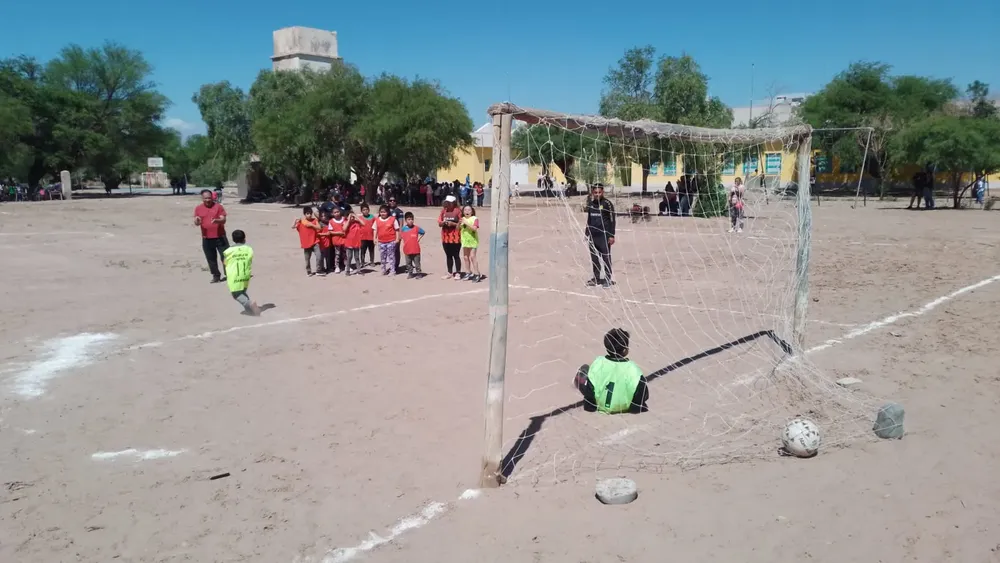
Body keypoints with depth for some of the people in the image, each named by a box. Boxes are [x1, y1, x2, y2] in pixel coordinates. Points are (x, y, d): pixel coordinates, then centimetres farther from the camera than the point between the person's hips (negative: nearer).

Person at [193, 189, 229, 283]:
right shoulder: (198, 209, 5)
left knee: (226, 256, -1)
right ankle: (216, 276, 20)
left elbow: (223, 220, -7)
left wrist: (217, 220, -29)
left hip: (220, 237, -2)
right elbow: (196, 223, 4)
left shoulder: (218, 206, -1)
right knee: (211, 259, 9)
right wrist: (197, 221, -21)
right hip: (206, 238, 3)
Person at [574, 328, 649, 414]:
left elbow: (589, 390, -16)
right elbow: (643, 395, -23)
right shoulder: (632, 368, -27)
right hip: (624, 407, -1)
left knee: (584, 369, 17)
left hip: (600, 405, 1)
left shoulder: (598, 363, -23)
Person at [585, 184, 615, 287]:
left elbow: (612, 220, -7)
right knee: (594, 258, 9)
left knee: (606, 258, -3)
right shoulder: (590, 204, 11)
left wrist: (611, 235, -11)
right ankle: (596, 278, 19)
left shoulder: (607, 204, -5)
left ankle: (608, 279, 5)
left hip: (604, 235, -6)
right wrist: (586, 233, 18)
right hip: (593, 236, 6)